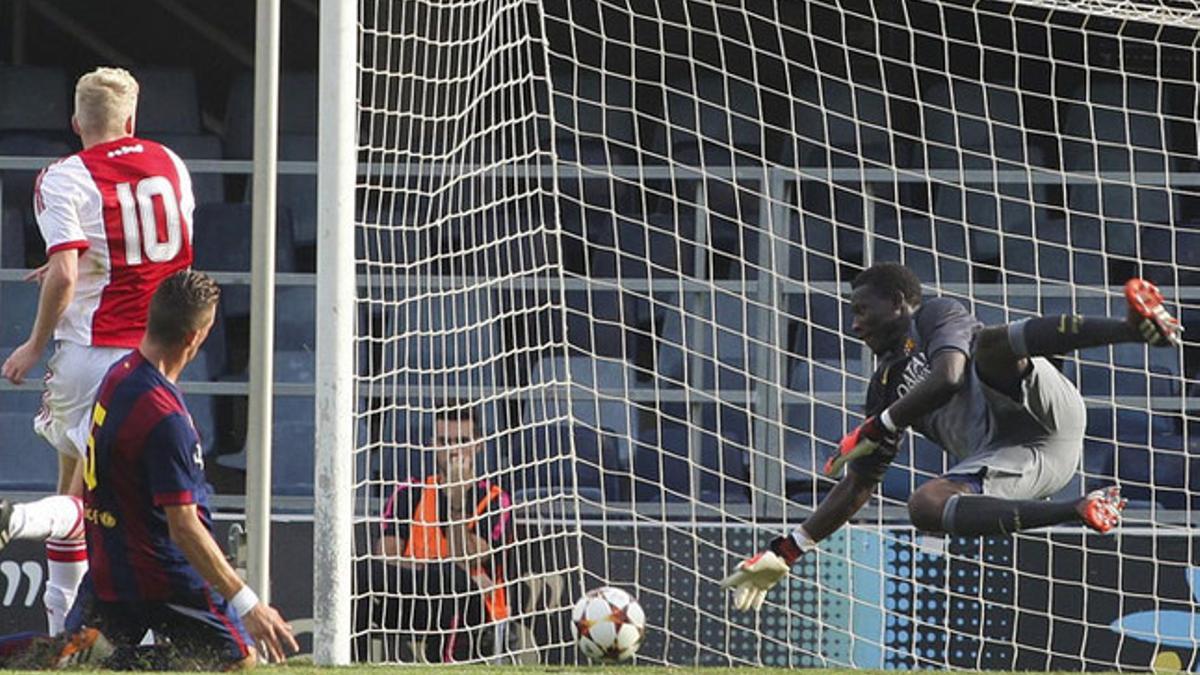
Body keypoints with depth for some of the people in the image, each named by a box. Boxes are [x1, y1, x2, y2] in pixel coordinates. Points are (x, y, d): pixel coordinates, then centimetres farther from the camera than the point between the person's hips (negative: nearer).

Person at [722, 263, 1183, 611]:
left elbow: (947, 379, -9)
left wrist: (875, 430, -1)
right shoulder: (885, 384, 33)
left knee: (988, 343, -32)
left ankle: (1134, 326, -55)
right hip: (1004, 462, 6)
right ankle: (1079, 511, -30)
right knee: (924, 506, -23)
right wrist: (786, 552, 29)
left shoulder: (936, 316, 13)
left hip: (1043, 417, -6)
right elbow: (857, 485, 33)